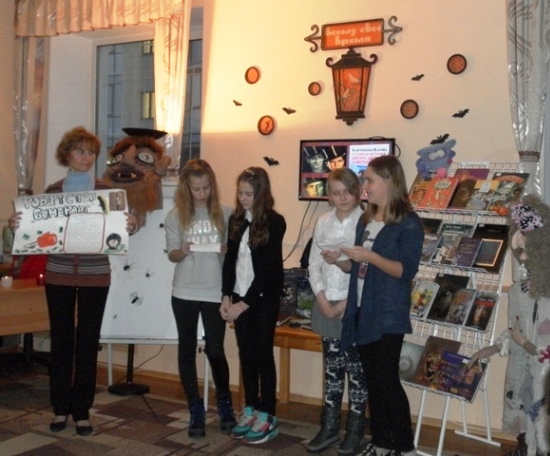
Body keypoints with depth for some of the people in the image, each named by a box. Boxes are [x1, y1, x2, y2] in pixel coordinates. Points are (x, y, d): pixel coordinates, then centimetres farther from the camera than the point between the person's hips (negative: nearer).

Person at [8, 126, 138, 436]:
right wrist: (18, 225, -13)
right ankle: (61, 408, 19)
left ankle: (83, 410, 13)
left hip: (95, 275, -1)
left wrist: (132, 226, -21)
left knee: (88, 341, 3)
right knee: (61, 339, 6)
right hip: (59, 274, 1)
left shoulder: (106, 190, 2)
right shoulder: (53, 191, 5)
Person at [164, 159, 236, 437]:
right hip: (185, 292, 1)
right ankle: (196, 411, 21)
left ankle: (224, 403, 27)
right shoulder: (175, 215, 2)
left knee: (215, 349, 2)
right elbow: (171, 255, 3)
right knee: (187, 350, 7)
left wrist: (226, 250, -17)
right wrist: (182, 251, -18)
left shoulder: (225, 213, -1)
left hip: (215, 292, -1)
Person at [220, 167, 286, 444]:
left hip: (264, 298, -5)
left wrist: (245, 302, -15)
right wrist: (226, 296, -2)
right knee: (246, 354, 10)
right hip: (239, 296, 5)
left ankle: (268, 417, 7)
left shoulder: (275, 222, -11)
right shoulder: (236, 219, 6)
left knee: (263, 354, 0)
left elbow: (268, 267, -14)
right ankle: (250, 410, 20)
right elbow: (229, 260, 9)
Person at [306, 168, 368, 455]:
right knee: (332, 367, 13)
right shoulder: (323, 222, 7)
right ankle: (329, 426, 22)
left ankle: (355, 430, 16)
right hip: (327, 305, 5)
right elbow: (313, 264, 8)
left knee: (356, 368, 4)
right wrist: (323, 302, -3)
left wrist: (346, 303, -14)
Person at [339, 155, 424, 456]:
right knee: (371, 379, 11)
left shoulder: (408, 223, -9)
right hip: (362, 311, 7)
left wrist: (370, 256, -24)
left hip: (389, 315, -7)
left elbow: (406, 270, -16)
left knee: (387, 378, -6)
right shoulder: (365, 221, 13)